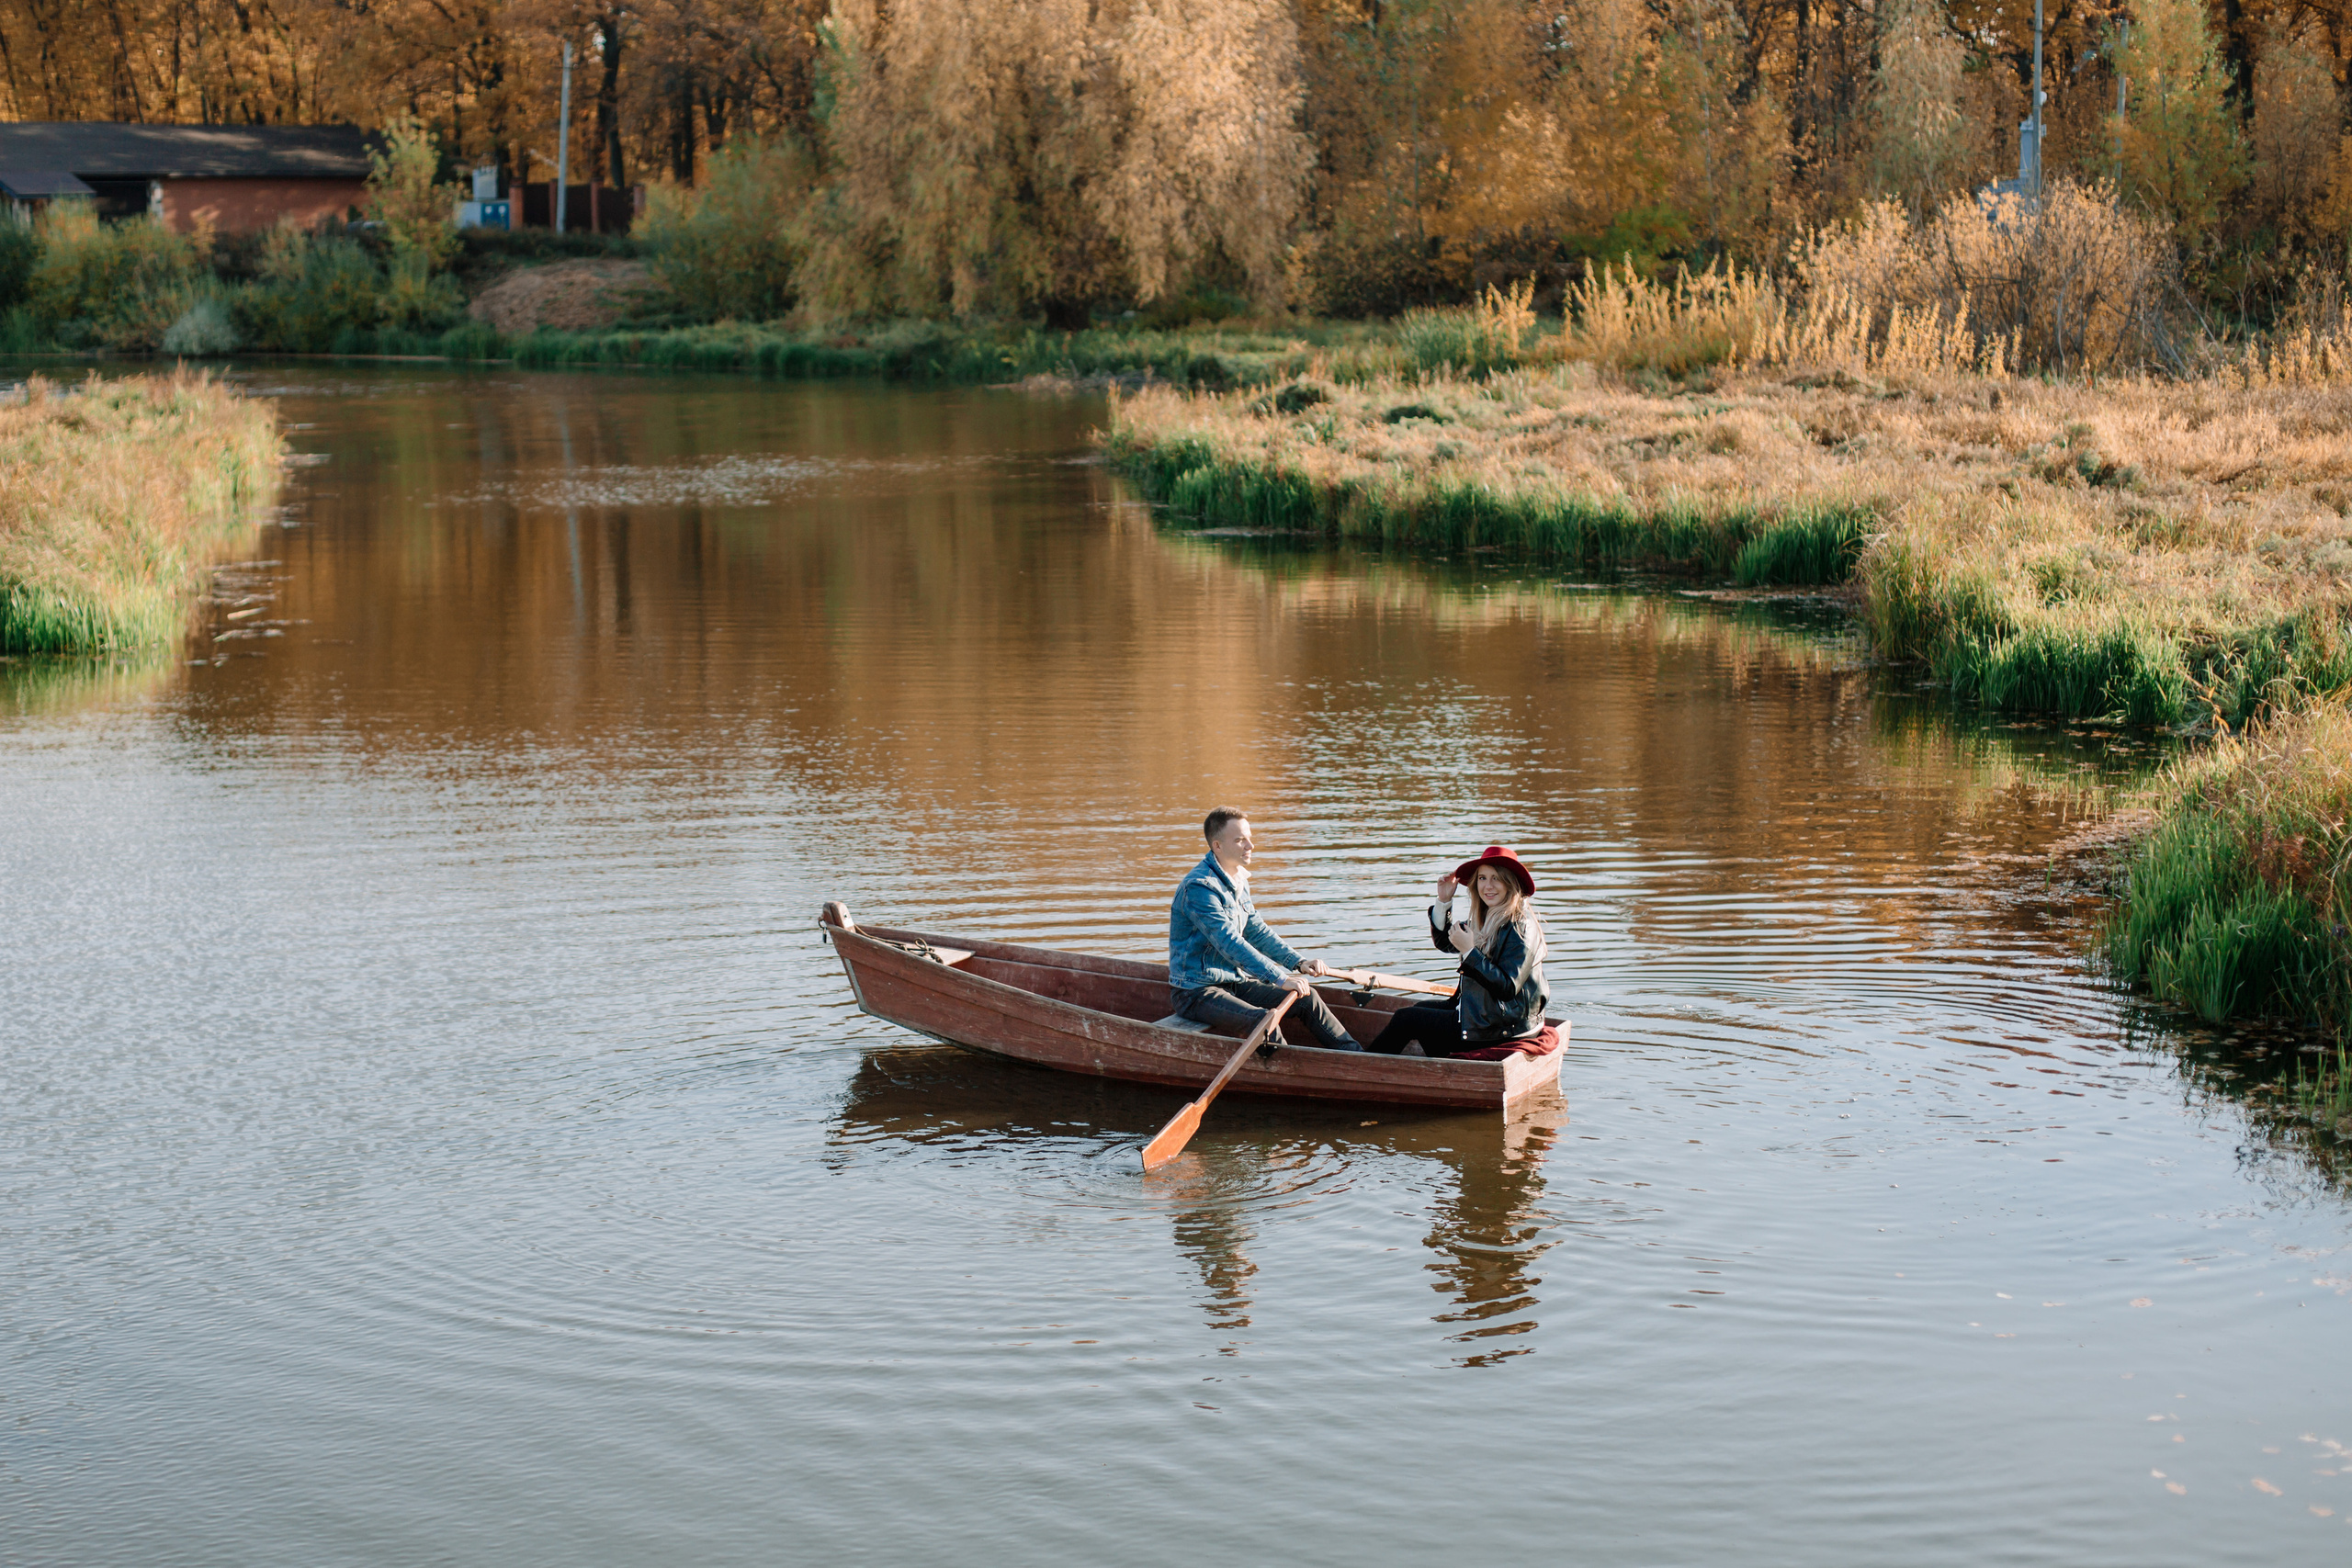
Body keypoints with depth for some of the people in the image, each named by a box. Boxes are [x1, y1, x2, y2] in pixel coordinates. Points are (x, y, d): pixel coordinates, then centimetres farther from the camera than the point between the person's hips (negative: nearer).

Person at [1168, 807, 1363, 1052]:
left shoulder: (1239, 880, 10)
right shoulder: (1198, 887, -22)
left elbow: (1257, 933, 18)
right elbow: (1230, 943, -29)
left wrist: (1299, 963, 4)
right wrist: (1281, 978, -33)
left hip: (1235, 982, 9)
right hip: (1195, 992, -9)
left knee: (1306, 999, 1)